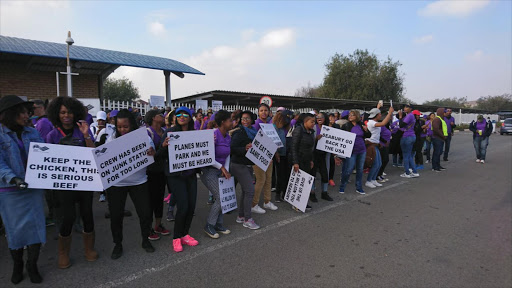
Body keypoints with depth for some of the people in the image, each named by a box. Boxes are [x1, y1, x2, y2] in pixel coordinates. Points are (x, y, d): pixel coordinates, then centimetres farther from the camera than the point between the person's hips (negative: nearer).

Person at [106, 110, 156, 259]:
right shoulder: (112, 139, -3)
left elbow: (152, 159, -5)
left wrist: (152, 153, -27)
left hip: (139, 181, 0)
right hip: (116, 183, 1)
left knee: (145, 213, 4)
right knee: (116, 215, 8)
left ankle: (145, 240, 28)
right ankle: (118, 244, 30)